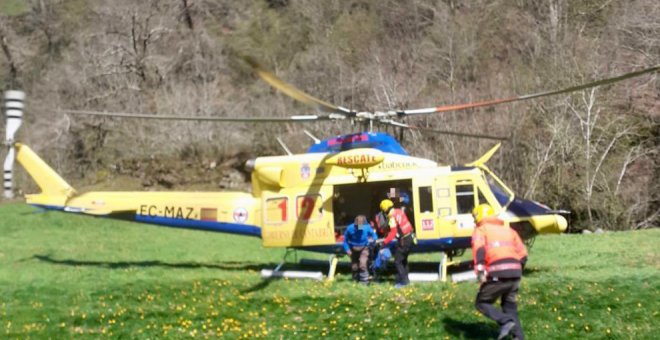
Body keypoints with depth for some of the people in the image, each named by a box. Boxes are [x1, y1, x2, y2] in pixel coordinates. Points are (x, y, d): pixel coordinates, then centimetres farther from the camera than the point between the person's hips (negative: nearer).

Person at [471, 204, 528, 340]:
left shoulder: (481, 230, 10)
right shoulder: (508, 229, 25)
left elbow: (479, 248, -12)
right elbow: (523, 254, 21)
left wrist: (480, 269, -22)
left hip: (497, 274, -5)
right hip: (515, 272, 5)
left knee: (482, 302, 9)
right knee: (509, 304, 21)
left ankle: (505, 321, -12)